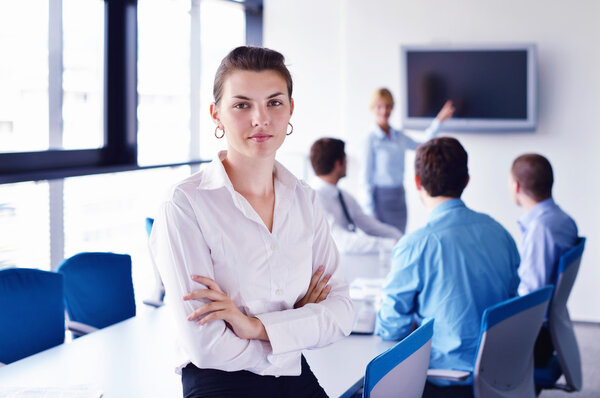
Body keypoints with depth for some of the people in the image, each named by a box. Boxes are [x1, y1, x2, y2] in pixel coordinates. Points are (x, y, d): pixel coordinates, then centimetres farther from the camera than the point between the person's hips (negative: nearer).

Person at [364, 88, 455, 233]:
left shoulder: (399, 137, 7)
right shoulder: (371, 139, -9)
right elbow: (367, 178, -9)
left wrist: (439, 120, 20)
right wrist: (371, 212, -11)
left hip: (399, 196, 6)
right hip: (381, 196, -6)